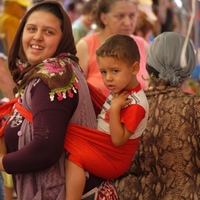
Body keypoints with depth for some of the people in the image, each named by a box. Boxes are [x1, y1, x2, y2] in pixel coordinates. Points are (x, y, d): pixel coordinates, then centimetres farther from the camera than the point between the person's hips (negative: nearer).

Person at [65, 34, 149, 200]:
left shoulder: (134, 104, -23)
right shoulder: (121, 91, 4)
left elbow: (118, 140, -27)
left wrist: (115, 108, -30)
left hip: (112, 160, -10)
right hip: (102, 147, 10)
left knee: (74, 157, -25)